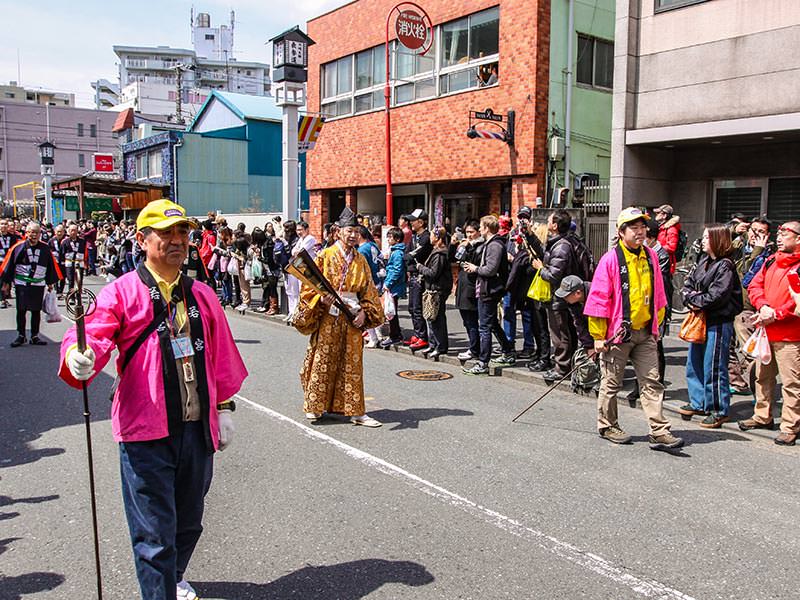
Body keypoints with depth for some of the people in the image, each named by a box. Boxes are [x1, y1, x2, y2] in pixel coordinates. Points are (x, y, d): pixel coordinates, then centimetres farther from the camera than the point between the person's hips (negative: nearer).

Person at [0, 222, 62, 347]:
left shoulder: (45, 248, 0)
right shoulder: (19, 247, -6)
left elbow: (51, 266, 10)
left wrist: (50, 282, 12)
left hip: (38, 284, 2)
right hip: (21, 284, -2)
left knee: (36, 311, 7)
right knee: (21, 310, 4)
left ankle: (35, 337, 17)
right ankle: (21, 336, 16)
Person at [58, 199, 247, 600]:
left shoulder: (202, 295, 9)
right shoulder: (122, 292, -5)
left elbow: (220, 356, 14)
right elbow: (93, 335, -19)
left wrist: (223, 406, 14)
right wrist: (79, 357, -40)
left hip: (197, 427, 5)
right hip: (146, 431, -5)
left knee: (188, 521, 22)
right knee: (155, 532, -1)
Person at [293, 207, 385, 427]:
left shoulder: (361, 261, 10)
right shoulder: (325, 256, -1)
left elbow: (368, 290, 10)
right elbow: (309, 285, -3)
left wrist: (363, 311, -5)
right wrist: (322, 299, -19)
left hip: (351, 319, 3)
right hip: (327, 318, -3)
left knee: (353, 365, 4)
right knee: (322, 362, 4)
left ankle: (355, 411, 8)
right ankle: (315, 407, 17)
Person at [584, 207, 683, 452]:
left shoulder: (651, 256, 7)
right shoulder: (611, 259, -11)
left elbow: (657, 295, 17)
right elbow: (598, 298, -11)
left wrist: (656, 326, 17)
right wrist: (598, 336, -11)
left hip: (645, 333, 5)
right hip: (618, 332, -5)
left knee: (652, 382, 4)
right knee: (612, 383, 8)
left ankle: (659, 432, 7)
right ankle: (607, 426, 25)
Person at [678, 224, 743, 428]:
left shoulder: (725, 266, -13)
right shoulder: (703, 262, 12)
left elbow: (717, 296, -20)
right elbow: (687, 285, 12)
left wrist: (695, 300, -8)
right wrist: (690, 299, -8)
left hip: (718, 323, -9)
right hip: (700, 320, 9)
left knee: (714, 368, -3)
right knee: (694, 364, 15)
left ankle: (719, 411, 8)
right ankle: (699, 403, 28)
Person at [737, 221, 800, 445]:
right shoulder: (771, 261, 12)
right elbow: (755, 285, 8)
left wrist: (776, 314, -19)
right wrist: (763, 306, -9)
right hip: (765, 330, 7)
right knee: (763, 376, 18)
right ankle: (763, 417, 32)